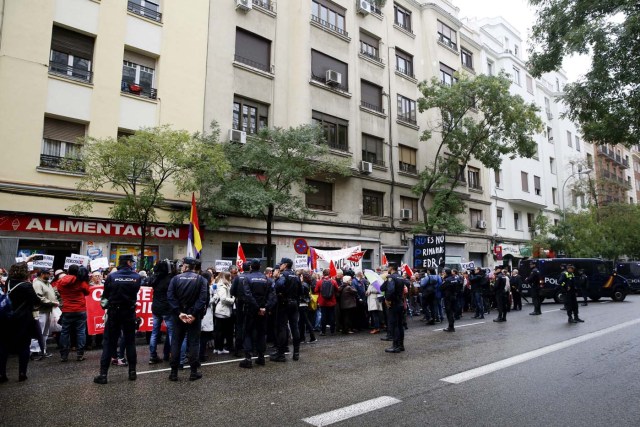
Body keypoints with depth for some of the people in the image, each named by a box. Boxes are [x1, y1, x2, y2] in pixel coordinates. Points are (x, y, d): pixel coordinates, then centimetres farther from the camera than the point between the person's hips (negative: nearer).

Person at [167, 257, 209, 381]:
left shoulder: (176, 278, -1)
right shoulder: (201, 279, -3)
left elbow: (170, 297, -11)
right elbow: (204, 298, -14)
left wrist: (179, 313, -13)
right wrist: (194, 314, -15)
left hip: (179, 315, 1)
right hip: (194, 316, -1)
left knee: (176, 342, 10)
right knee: (194, 343, 7)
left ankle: (174, 372, 13)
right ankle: (194, 372, 9)